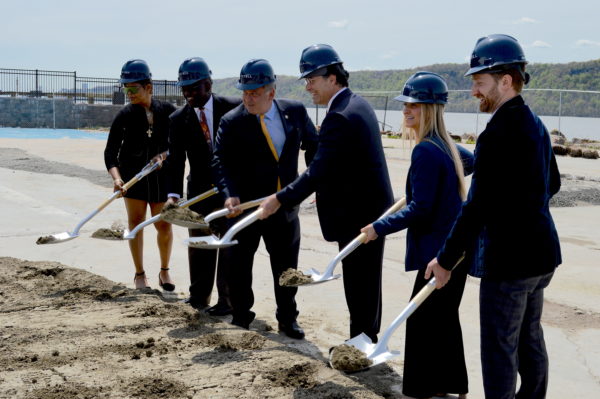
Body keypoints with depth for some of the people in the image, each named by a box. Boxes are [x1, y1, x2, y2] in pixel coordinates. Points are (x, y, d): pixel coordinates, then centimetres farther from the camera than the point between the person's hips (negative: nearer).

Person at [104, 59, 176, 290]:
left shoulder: (167, 111, -4)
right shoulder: (125, 115, -7)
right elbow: (110, 151, -12)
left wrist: (164, 154, -16)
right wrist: (116, 177, -27)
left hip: (161, 174, 0)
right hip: (132, 174, 0)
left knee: (164, 225, 2)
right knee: (135, 222, 1)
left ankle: (164, 271, 22)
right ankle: (139, 274, 12)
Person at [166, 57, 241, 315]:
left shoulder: (233, 108, -7)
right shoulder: (178, 119, -1)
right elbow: (175, 159, -8)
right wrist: (174, 193, -21)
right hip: (199, 190, 3)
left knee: (229, 245, 2)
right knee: (198, 245, 10)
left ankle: (227, 300, 11)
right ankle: (199, 296, 23)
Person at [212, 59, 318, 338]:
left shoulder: (295, 111, -2)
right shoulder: (232, 122, -11)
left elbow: (312, 145, 12)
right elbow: (221, 162, -16)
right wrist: (229, 195, -31)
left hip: (285, 206, 2)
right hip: (245, 206, -2)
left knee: (286, 266, 12)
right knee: (239, 265, 7)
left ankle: (287, 319, 27)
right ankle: (241, 317, 24)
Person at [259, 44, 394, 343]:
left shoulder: (339, 117, -22)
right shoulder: (357, 104, 10)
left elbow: (318, 172, -26)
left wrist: (281, 200, -19)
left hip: (357, 214, -10)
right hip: (371, 206, 10)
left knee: (358, 282, 0)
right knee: (366, 279, 18)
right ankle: (367, 338, 29)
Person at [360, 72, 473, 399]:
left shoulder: (425, 151, -20)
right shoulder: (446, 145, 10)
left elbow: (420, 209, -23)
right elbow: (471, 161, 32)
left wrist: (380, 228, -17)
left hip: (439, 250, -10)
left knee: (423, 318, -1)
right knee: (444, 317, 18)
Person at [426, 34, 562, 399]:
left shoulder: (498, 133, -21)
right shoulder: (535, 124, 8)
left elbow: (477, 207, -22)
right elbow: (552, 184, 20)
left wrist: (446, 259, -16)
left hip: (509, 258, -10)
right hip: (542, 250, 10)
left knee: (499, 346, 0)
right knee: (529, 335, 21)